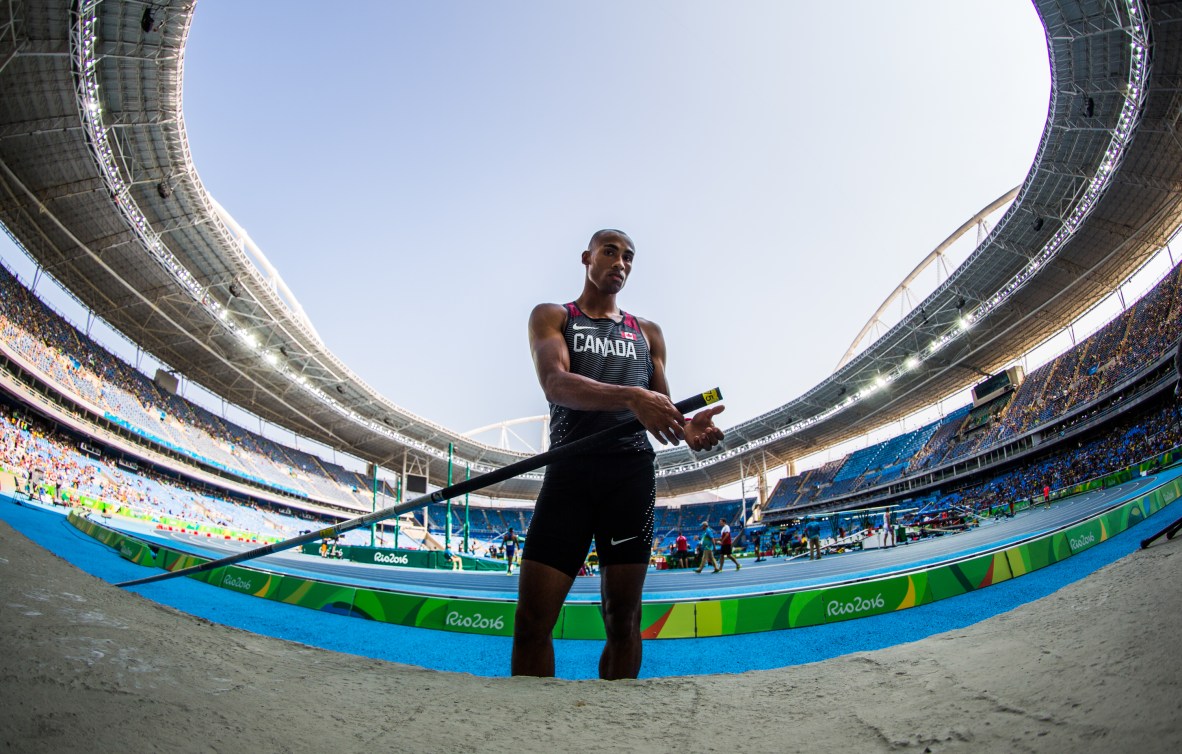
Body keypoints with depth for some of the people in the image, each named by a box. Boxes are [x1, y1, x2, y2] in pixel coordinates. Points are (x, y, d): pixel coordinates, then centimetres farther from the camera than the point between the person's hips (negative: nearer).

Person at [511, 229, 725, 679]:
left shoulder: (648, 333, 22)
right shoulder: (552, 317, 13)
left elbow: (662, 407, 18)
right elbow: (555, 384, -8)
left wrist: (686, 428, -8)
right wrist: (630, 396, -25)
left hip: (632, 471, 2)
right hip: (569, 469, -2)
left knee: (623, 616, 2)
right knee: (532, 617, -8)